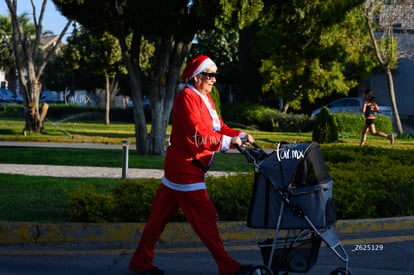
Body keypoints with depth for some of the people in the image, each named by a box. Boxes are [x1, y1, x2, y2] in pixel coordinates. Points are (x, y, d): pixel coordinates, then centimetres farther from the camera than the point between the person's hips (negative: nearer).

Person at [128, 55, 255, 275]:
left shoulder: (204, 97, 15)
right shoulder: (188, 97, -16)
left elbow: (217, 126, 10)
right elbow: (198, 135, -24)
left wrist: (240, 136, -5)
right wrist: (228, 141, -23)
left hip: (179, 166, 10)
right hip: (185, 167, -10)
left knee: (161, 214, 12)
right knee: (205, 216, -5)